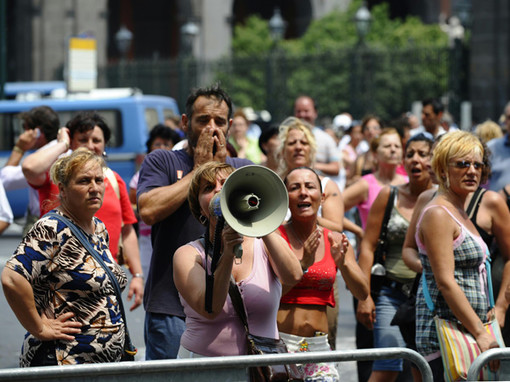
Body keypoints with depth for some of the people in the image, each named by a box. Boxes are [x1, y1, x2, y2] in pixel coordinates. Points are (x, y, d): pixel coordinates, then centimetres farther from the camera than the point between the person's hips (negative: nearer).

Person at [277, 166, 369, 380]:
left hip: (318, 346, 3)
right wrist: (303, 264, -21)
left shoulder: (335, 241, 9)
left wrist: (342, 264, -15)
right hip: (279, 343, -3)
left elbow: (362, 293, 2)